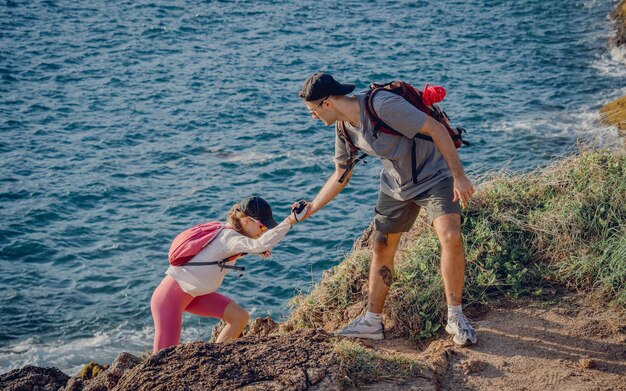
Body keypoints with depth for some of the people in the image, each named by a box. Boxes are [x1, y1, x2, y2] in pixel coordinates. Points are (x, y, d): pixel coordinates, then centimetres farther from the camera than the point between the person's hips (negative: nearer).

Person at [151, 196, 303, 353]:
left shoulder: (228, 232, 1)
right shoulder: (229, 237, -26)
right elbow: (261, 244, -44)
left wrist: (256, 249, 1)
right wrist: (289, 221, -46)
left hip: (193, 294, 9)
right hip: (170, 295, -9)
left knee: (240, 317, 0)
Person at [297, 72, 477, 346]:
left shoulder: (384, 106, -30)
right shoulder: (344, 128, -4)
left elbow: (436, 129, -26)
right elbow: (341, 175, 11)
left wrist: (459, 176, -26)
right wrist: (311, 208, 9)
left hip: (433, 176, -7)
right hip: (395, 186, 7)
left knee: (450, 237, -26)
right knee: (382, 249, 8)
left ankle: (455, 318, -12)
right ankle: (372, 322, 21)